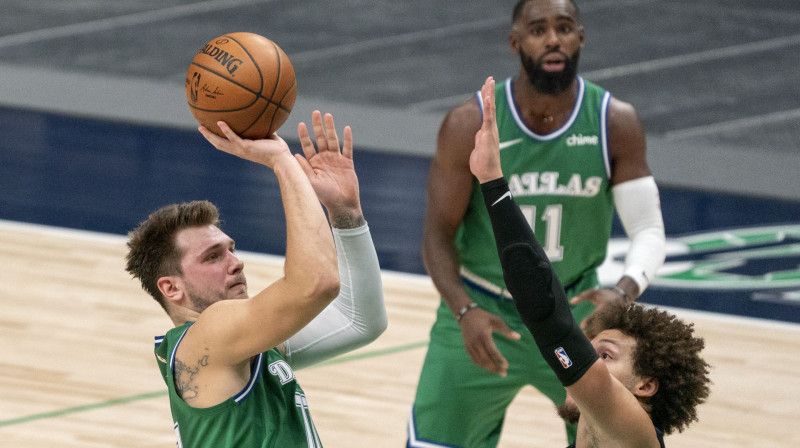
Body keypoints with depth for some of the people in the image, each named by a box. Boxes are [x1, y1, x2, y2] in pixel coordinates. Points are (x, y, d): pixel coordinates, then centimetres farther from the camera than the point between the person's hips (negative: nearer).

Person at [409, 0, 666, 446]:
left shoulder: (617, 124, -13)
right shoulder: (470, 125, -16)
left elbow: (649, 230, -10)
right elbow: (439, 233, -10)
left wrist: (625, 291, -31)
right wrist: (465, 312, -28)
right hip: (483, 314, -1)